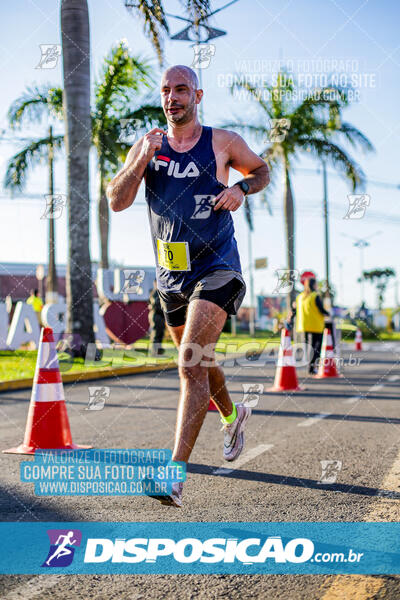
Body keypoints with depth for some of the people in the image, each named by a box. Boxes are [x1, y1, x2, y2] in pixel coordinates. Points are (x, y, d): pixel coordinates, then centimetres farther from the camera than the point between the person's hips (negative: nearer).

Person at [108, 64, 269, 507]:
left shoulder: (222, 142, -1)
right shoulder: (147, 147, 5)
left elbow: (261, 170, 16)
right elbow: (116, 201, -4)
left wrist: (240, 188, -6)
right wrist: (142, 159, -18)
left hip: (216, 269, -5)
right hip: (171, 275, 5)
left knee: (191, 363, -19)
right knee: (199, 360, 20)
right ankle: (232, 416, 50)